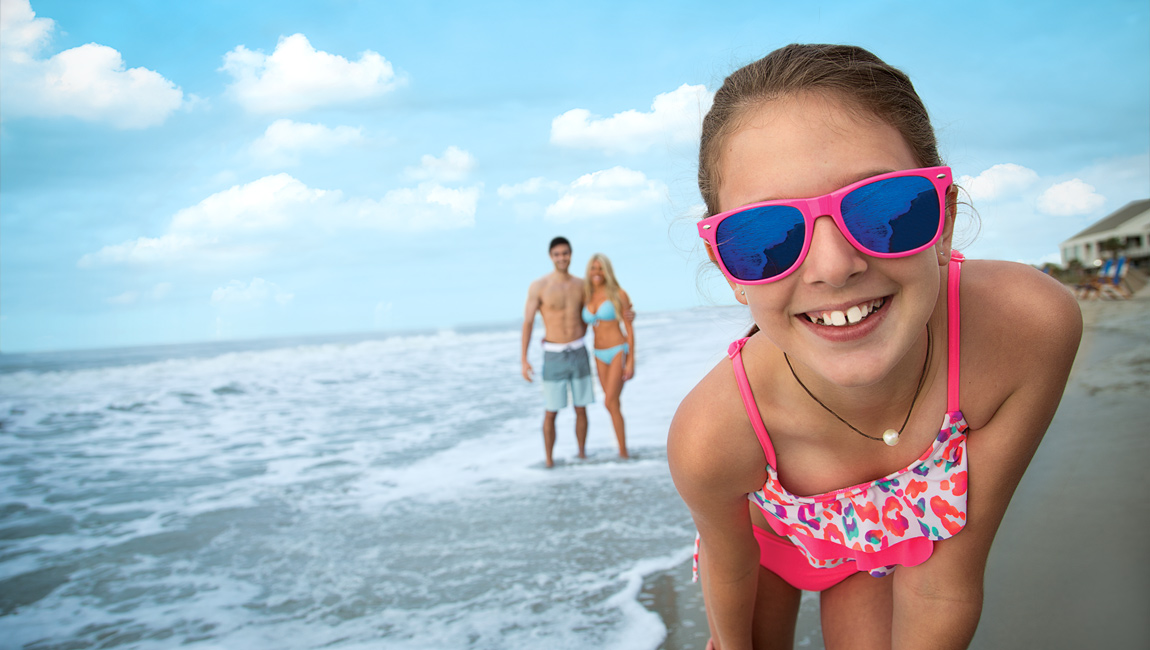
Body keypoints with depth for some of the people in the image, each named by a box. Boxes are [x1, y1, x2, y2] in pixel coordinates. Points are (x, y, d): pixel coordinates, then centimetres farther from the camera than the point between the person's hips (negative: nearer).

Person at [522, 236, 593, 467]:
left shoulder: (580, 285, 5)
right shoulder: (539, 286, -7)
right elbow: (528, 322, -5)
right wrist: (524, 360, -9)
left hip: (578, 353, 3)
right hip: (553, 356, -3)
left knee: (581, 409, 8)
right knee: (551, 412, -3)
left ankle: (582, 455, 21)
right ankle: (549, 461, 7)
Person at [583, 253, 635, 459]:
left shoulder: (618, 295, -8)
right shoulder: (586, 298, 7)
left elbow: (629, 329, -7)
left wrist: (631, 361, -12)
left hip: (619, 351, -6)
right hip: (600, 355, 6)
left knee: (610, 402, -15)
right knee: (613, 404, 8)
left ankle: (623, 451, -9)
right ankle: (622, 451, 15)